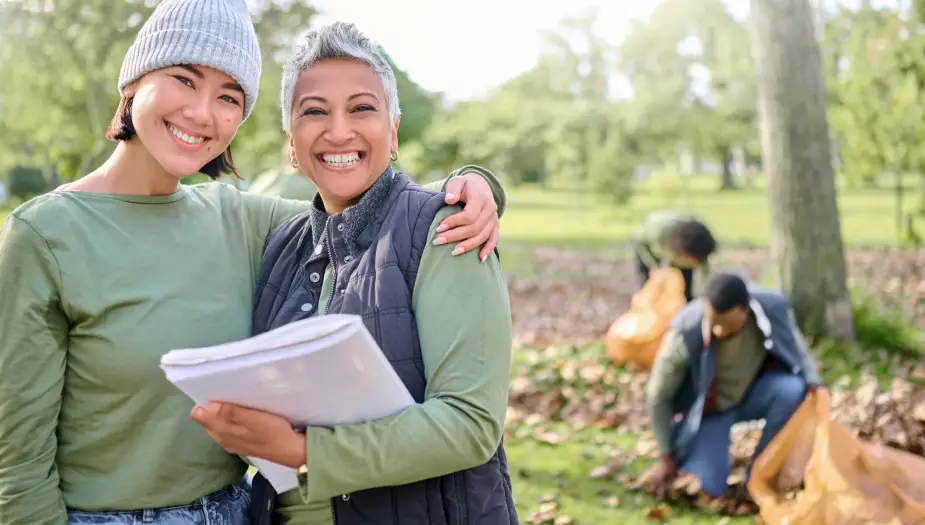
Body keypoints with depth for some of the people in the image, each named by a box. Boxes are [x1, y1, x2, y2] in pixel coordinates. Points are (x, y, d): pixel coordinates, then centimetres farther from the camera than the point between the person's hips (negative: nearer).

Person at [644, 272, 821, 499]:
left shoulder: (773, 306, -25)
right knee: (707, 487, -19)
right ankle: (685, 450, 17)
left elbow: (796, 349, -2)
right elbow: (657, 397, -16)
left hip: (753, 392, 3)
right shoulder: (685, 333, -31)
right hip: (709, 408, -3)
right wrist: (668, 457, -8)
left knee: (794, 389, -30)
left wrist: (812, 383, -23)